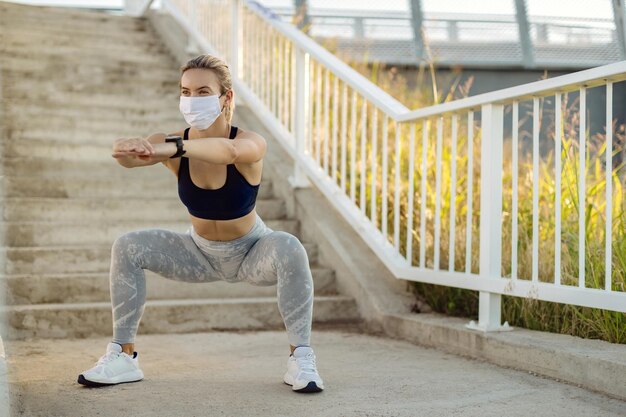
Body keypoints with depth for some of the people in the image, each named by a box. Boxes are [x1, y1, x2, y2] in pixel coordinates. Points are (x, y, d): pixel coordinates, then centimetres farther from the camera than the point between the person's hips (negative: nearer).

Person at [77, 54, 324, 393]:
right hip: (200, 252, 3)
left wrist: (172, 148, -69)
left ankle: (301, 358, -22)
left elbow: (229, 151, -53)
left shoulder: (251, 143, -28)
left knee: (289, 248, -35)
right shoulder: (172, 144, -19)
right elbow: (130, 153, -39)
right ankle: (123, 356, -5)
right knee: (128, 247, -16)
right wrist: (127, 150, -64)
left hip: (251, 254, -3)